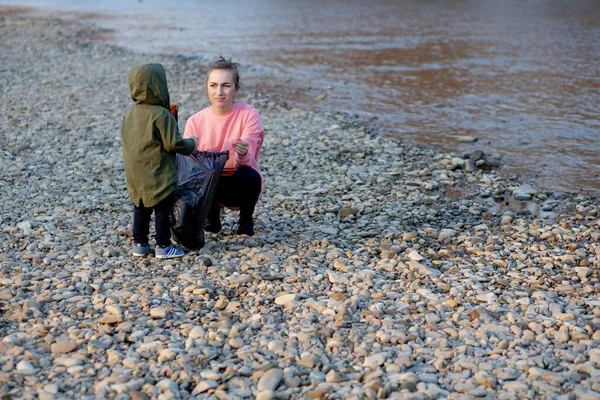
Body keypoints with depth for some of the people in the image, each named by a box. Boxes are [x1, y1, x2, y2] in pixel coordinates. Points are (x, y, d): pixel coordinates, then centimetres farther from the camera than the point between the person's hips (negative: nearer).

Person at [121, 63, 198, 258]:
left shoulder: (129, 113, 5)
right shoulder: (162, 115, -17)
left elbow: (126, 138, 14)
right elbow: (173, 144, -18)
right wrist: (191, 144, 1)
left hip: (135, 174, 7)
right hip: (158, 174, -7)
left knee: (141, 209, 16)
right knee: (162, 209, 4)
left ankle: (139, 244, 22)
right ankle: (163, 246, 8)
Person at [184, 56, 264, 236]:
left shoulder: (248, 114, -14)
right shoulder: (195, 121, -8)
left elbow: (247, 159, -22)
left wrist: (243, 154, -46)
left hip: (240, 186, -1)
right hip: (209, 186, 1)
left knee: (250, 176, -35)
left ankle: (246, 220, -1)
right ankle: (212, 213, 5)